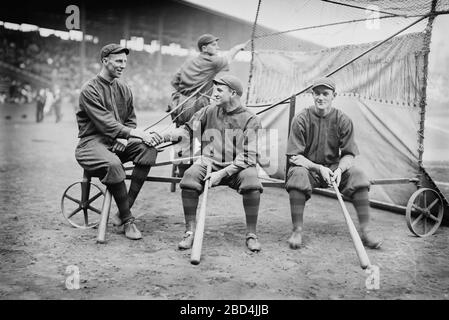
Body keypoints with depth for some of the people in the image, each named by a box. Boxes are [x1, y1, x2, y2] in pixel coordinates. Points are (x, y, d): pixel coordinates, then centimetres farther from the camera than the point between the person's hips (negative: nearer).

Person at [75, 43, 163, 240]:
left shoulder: (124, 90, 14)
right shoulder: (90, 90, -8)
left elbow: (130, 120, 17)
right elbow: (105, 123, -19)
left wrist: (125, 137, -7)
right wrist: (138, 133, -27)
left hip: (118, 142, 6)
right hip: (93, 141, -6)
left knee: (148, 149, -23)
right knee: (112, 164, -38)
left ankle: (124, 210, -19)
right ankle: (127, 220, -22)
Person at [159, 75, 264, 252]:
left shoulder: (250, 120, -2)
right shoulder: (209, 111, 10)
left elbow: (248, 156, -9)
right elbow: (189, 128, 18)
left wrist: (222, 173, -19)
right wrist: (171, 134, -6)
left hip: (236, 167, -2)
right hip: (209, 162, 2)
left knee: (251, 182, -33)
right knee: (189, 177, -28)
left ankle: (251, 234, -13)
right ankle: (190, 231, -13)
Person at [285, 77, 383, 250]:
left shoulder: (343, 120, -1)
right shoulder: (301, 119, -7)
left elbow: (349, 155, -1)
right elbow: (294, 157, -11)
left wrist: (339, 169, -24)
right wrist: (319, 168, -24)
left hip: (334, 167, 2)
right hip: (308, 166, -2)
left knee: (358, 175, -24)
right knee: (297, 174, -35)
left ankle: (365, 231, -17)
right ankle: (297, 231, -25)